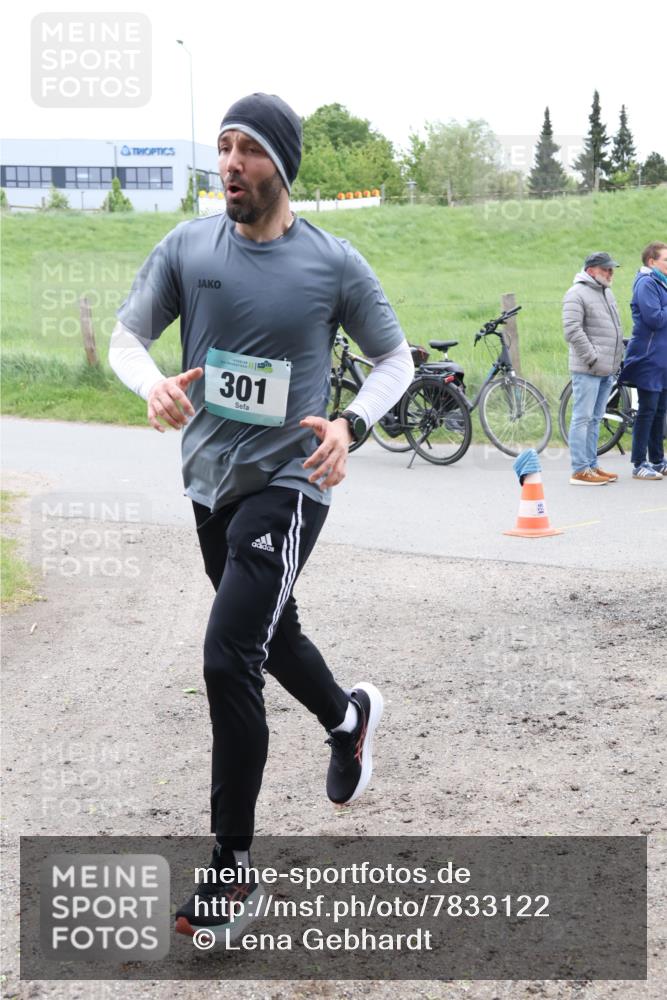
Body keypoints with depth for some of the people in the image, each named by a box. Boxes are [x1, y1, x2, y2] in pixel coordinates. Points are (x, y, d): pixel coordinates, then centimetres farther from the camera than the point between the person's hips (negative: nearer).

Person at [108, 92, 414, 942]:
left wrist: (351, 423, -16)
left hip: (285, 483, -5)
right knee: (269, 634, 23)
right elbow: (126, 335, 4)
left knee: (229, 658, -15)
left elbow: (394, 357, 3)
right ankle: (348, 717, 55)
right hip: (210, 480, 5)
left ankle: (233, 867, -3)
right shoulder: (187, 247, 0)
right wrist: (153, 384, -20)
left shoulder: (333, 263, -7)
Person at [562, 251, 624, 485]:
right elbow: (572, 331, -18)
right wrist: (593, 358, -18)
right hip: (587, 369, -9)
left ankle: (592, 466, 19)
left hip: (606, 369, 9)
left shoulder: (607, 293, 19)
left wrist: (617, 359, 16)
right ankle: (579, 470, -6)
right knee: (582, 418, -7)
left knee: (595, 419, 13)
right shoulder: (577, 294, -10)